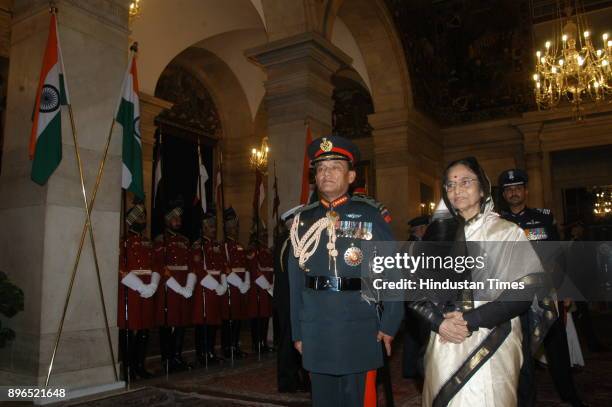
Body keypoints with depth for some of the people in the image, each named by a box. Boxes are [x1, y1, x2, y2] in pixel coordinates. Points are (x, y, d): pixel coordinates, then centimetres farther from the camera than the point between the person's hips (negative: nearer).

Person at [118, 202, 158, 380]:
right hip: (130, 291, -6)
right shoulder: (123, 242, -3)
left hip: (148, 291, 6)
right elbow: (121, 269, -13)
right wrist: (141, 287, -18)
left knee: (144, 330, 9)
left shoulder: (148, 243, 16)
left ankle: (140, 365, 19)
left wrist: (153, 286, -7)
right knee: (128, 331, -1)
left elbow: (156, 266, 10)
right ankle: (128, 368, 8)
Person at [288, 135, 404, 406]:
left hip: (360, 330, -3)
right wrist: (297, 331, 7)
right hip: (316, 331, 3)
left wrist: (389, 324, -6)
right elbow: (295, 280, 7)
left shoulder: (370, 214, -2)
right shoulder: (303, 219, 6)